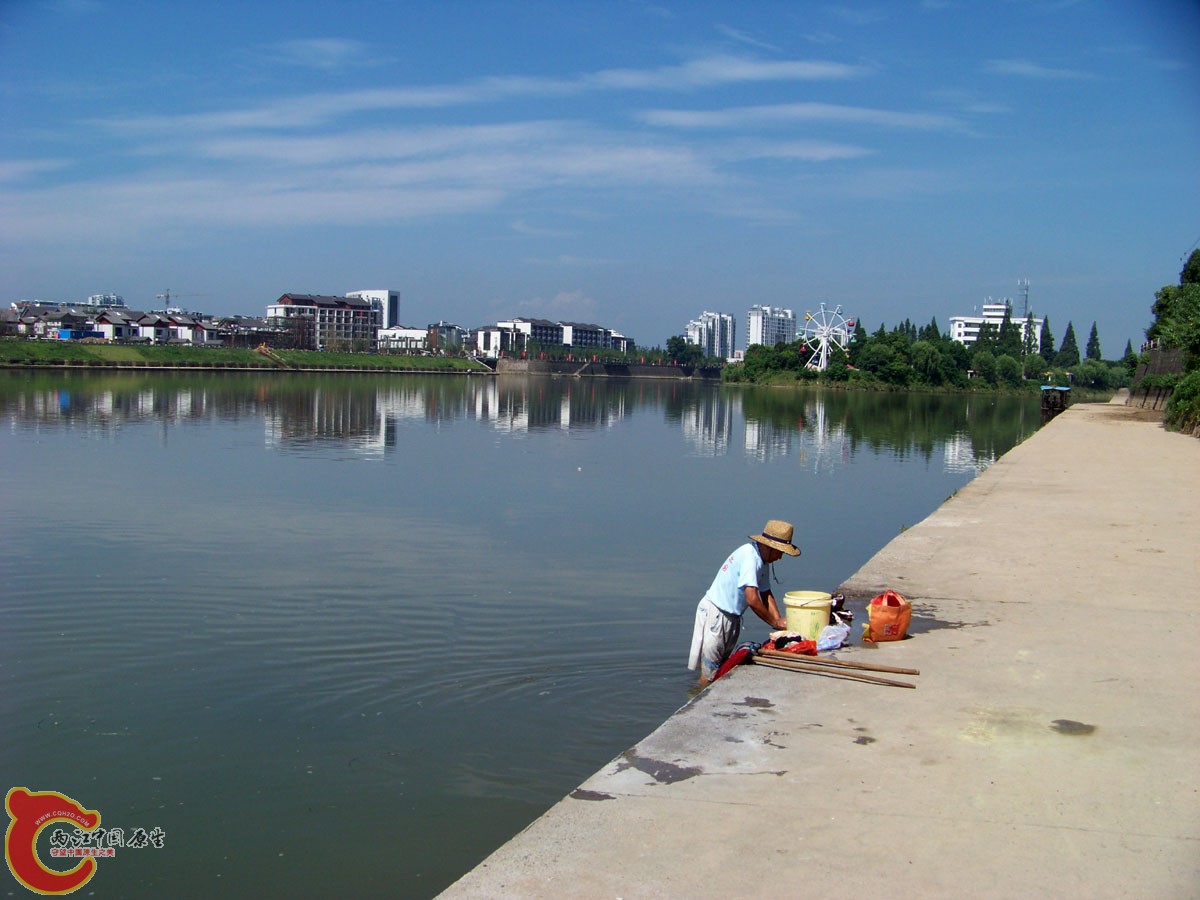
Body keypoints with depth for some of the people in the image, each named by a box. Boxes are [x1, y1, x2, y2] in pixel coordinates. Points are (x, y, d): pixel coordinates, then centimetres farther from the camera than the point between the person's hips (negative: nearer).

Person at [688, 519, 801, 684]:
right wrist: (775, 622, -18)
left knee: (722, 667, 16)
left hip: (731, 616, 10)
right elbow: (752, 600, -29)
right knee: (709, 672, -6)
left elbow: (766, 594, 12)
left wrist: (779, 620, -2)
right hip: (715, 613, -10)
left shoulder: (762, 560, 7)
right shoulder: (750, 556, -24)